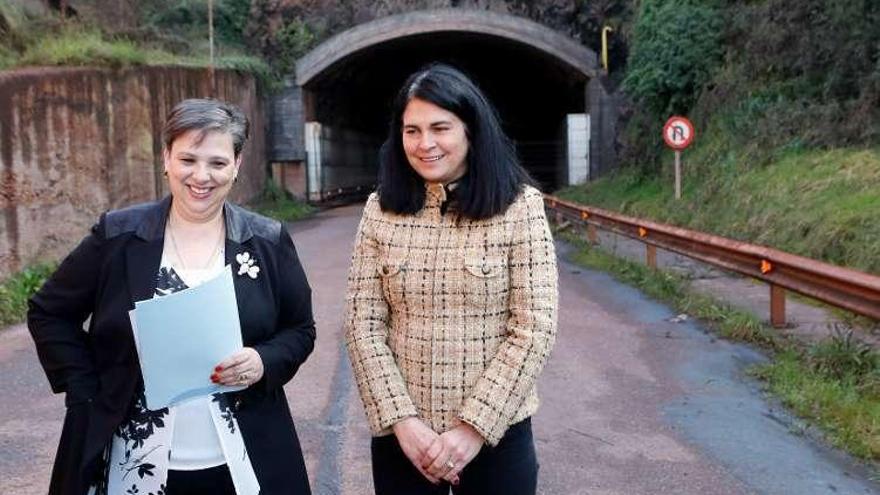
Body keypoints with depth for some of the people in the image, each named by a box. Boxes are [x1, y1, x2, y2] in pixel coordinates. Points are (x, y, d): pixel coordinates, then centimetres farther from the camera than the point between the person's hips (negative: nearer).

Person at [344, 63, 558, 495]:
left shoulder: (519, 205, -9)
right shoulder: (381, 210, -2)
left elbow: (534, 329, -11)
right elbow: (363, 324, -2)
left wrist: (475, 427, -13)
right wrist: (401, 419, -11)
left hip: (496, 433, -2)